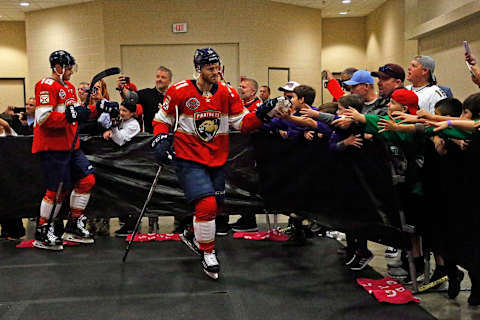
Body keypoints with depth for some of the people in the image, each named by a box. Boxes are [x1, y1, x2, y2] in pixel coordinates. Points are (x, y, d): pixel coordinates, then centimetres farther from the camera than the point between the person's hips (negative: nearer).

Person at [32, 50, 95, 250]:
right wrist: (71, 115, -24)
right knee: (58, 189, -5)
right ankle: (41, 235, 11)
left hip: (70, 145, 10)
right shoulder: (46, 86, -13)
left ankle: (74, 227, 19)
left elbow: (75, 114, 22)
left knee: (87, 180, 7)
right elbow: (43, 118, -22)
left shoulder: (69, 87, 18)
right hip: (52, 147, -9)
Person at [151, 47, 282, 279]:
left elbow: (242, 123, 2)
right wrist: (160, 139, -12)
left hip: (217, 160, 5)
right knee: (207, 204, -16)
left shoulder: (227, 93, 0)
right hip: (189, 158, -5)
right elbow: (162, 119, 3)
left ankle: (192, 234, 42)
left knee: (216, 206, 13)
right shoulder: (179, 92, -9)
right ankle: (207, 254, 5)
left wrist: (262, 114, -13)